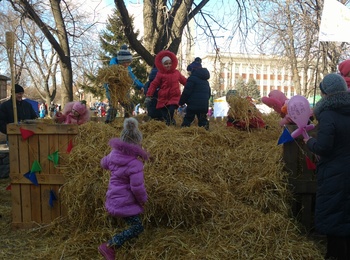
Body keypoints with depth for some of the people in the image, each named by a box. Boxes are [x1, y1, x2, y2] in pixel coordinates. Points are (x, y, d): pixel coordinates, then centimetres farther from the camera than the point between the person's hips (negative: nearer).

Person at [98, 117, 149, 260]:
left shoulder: (113, 154, -3)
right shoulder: (135, 163, -27)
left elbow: (104, 163, 18)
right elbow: (137, 187, -27)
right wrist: (143, 199, -8)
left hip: (114, 198, 9)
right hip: (125, 202, -9)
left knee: (133, 224, 26)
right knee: (137, 227, -1)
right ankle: (108, 246, -4)